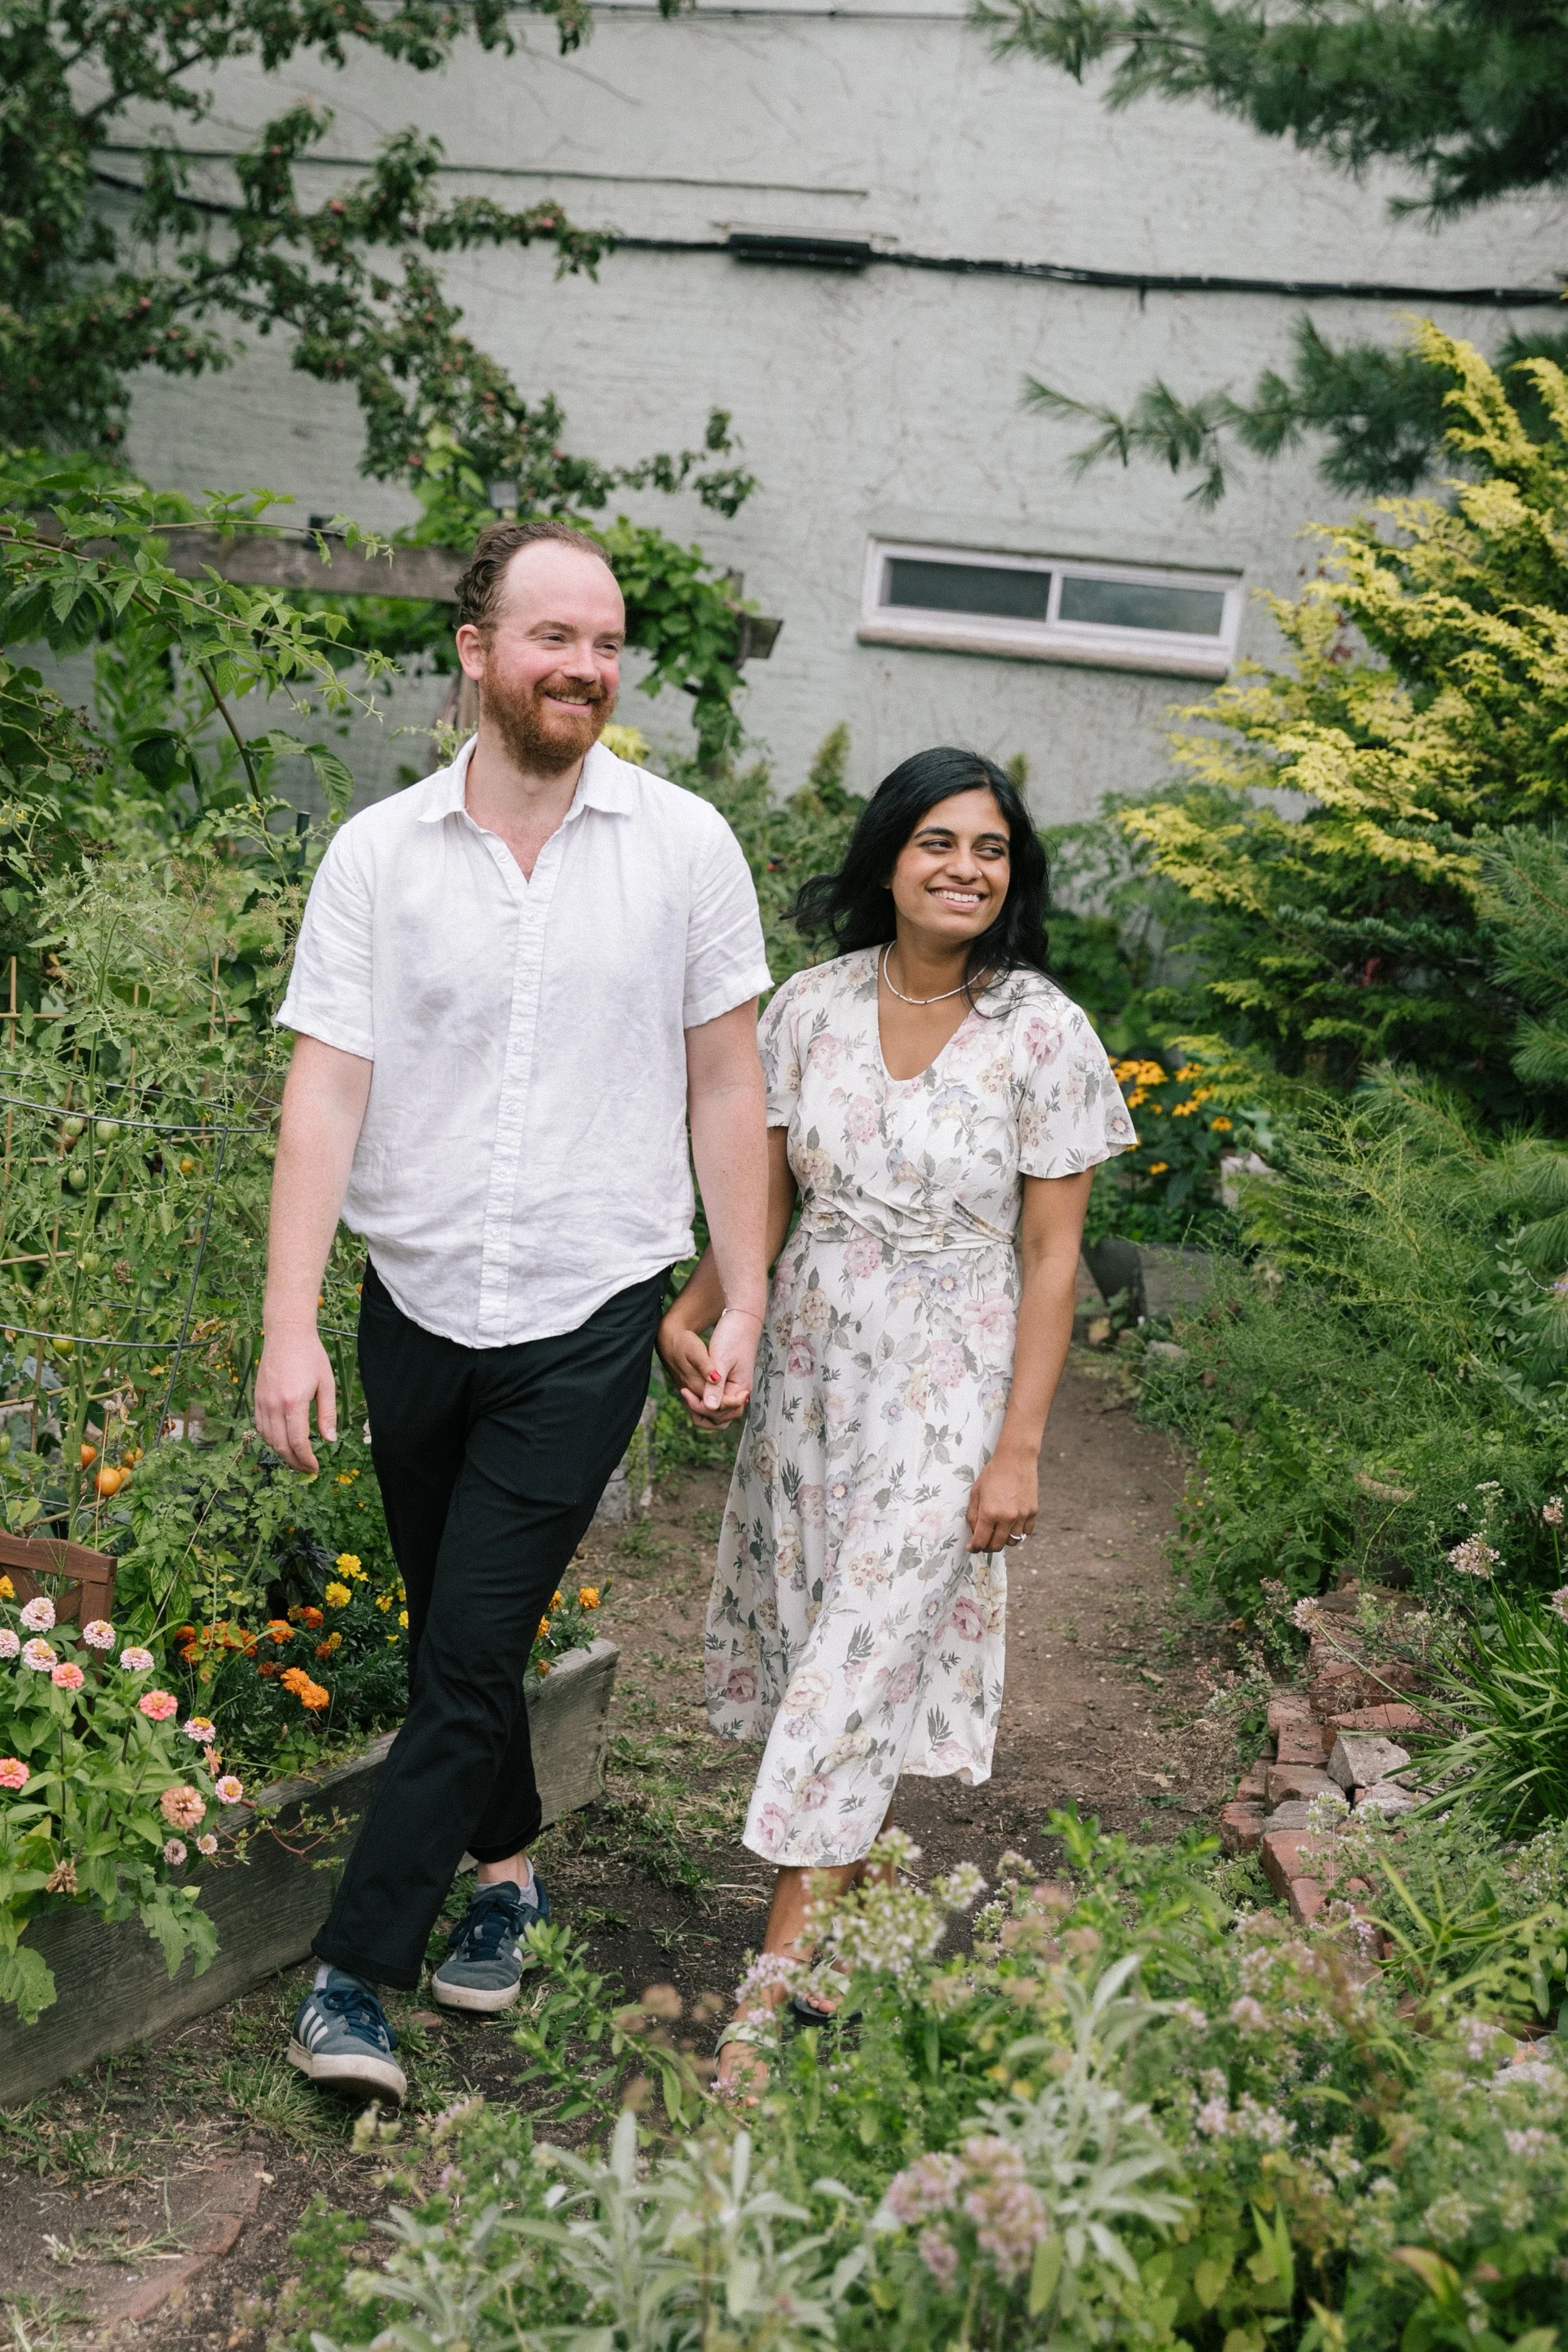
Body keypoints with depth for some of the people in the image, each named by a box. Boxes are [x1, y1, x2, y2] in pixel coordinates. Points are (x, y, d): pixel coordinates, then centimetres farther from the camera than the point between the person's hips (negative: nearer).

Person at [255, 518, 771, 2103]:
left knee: (473, 1648, -4)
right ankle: (505, 1864, 38)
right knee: (449, 1631, 15)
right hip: (417, 1304, 2)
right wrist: (288, 1327, -13)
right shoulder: (378, 854, -3)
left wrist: (744, 1304, 1)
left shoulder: (683, 845, -3)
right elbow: (326, 1091, -6)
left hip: (587, 1318, -2)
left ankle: (356, 1967, 6)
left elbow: (724, 1085, 3)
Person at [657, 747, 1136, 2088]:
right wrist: (692, 1313, -8)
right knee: (814, 1639, 11)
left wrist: (1019, 1449, -11)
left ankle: (775, 1984, 1)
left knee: (862, 1658, -5)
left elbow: (1052, 1257, -8)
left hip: (947, 1388, -4)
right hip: (812, 1365, 4)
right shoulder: (814, 1007, 0)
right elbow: (768, 1193, 8)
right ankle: (861, 1889, 32)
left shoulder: (1044, 1035, -10)